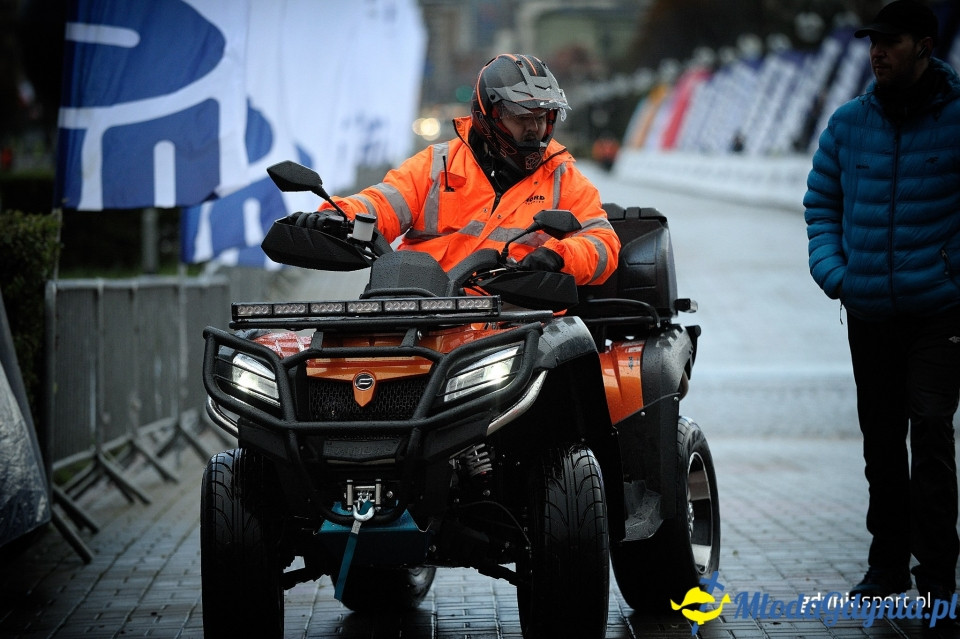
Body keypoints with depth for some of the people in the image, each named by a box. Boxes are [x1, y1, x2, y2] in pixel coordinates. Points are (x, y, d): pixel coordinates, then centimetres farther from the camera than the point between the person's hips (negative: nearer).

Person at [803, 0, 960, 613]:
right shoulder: (849, 123, 6)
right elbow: (821, 202, 15)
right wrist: (832, 271, 2)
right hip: (868, 312, 5)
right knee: (881, 441, 13)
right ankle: (888, 564, 24)